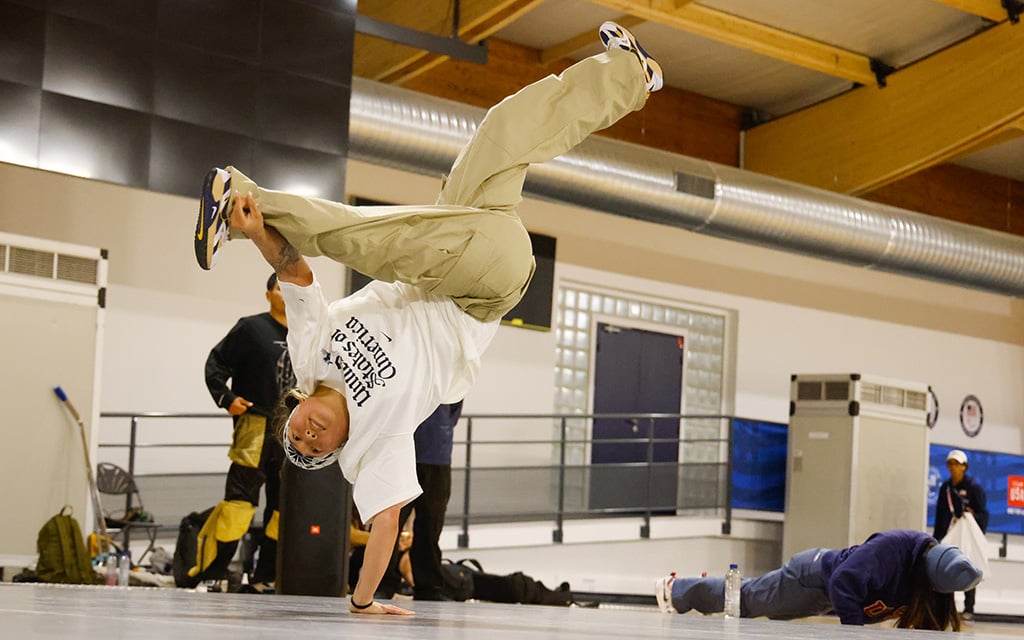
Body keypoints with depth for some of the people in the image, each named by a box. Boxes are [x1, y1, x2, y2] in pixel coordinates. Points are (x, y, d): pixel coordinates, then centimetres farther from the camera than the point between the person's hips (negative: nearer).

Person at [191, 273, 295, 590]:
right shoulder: (250, 328, -1)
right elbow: (216, 363, -2)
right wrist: (226, 398, -13)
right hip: (256, 427, -6)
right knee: (239, 498, -13)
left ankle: (264, 577, 15)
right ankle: (210, 570, -7)